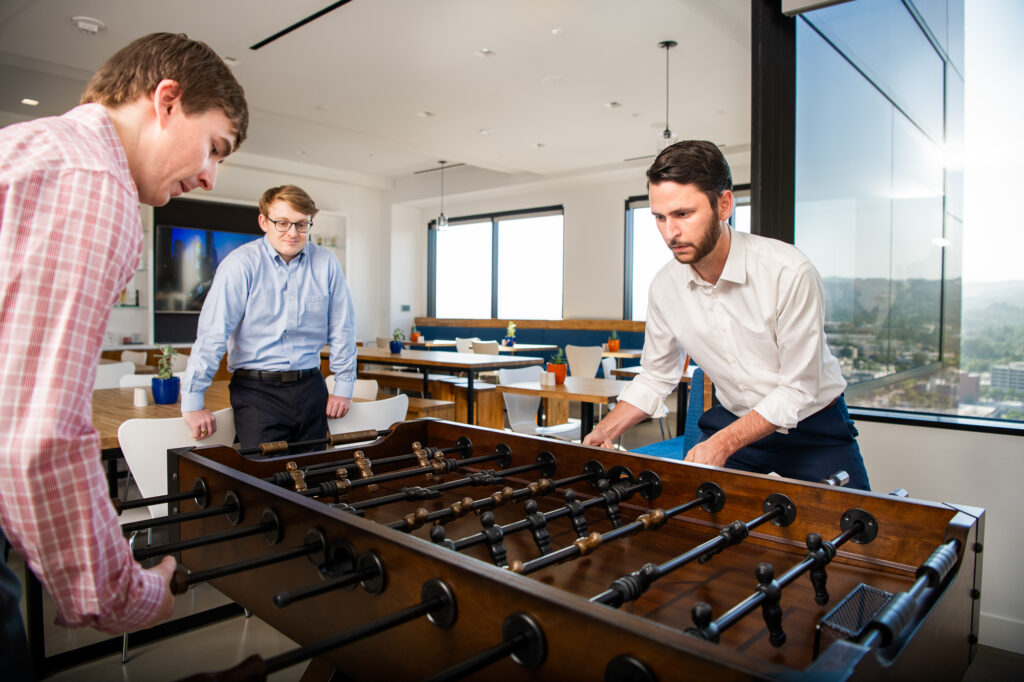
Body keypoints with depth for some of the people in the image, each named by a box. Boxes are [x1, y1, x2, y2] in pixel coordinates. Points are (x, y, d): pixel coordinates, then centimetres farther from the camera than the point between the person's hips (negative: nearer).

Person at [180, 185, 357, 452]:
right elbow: (213, 334, -10)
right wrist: (192, 402, -12)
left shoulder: (326, 263, 3)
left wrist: (344, 387, 8)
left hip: (310, 387, 3)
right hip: (257, 390, -3)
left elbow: (342, 329, 9)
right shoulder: (242, 263, -6)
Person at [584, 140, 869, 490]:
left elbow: (798, 389, -21)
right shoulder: (664, 286, -11)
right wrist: (606, 430, -9)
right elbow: (656, 375, 4)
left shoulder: (789, 271, -25)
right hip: (733, 420, 3)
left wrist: (723, 444, -29)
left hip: (813, 426, -2)